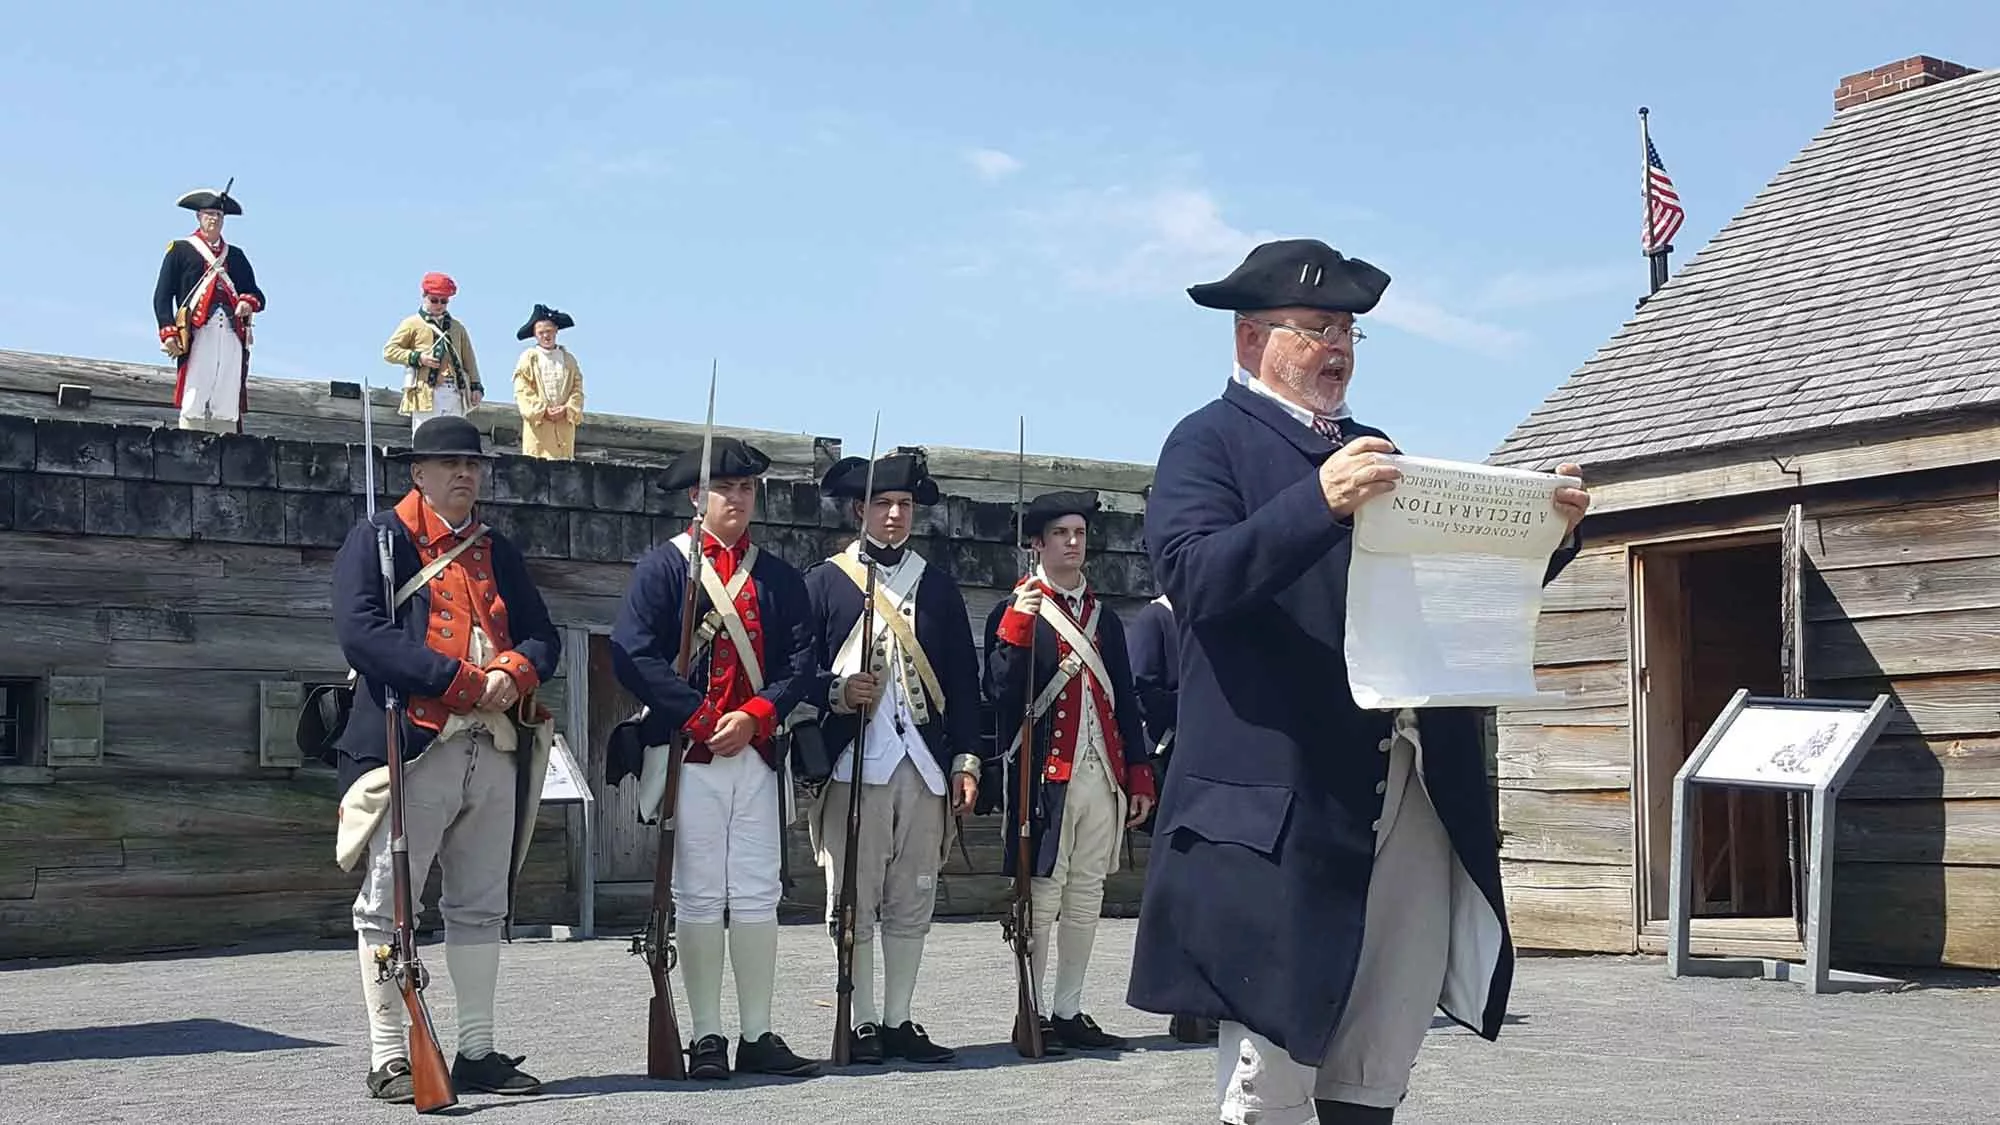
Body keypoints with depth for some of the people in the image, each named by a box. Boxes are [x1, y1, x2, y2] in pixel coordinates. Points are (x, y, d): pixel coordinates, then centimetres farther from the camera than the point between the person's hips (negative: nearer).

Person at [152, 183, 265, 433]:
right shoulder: (181, 250, 13)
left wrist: (249, 302, -4)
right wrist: (168, 333, -8)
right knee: (193, 407, -10)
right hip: (197, 334, -4)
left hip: (232, 336, 4)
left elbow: (256, 294, 22)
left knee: (228, 409, -2)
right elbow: (162, 295, 6)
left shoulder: (236, 255, 25)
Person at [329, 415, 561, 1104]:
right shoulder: (378, 540, 0)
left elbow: (543, 635, 16)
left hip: (496, 749, 6)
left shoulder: (498, 551, 19)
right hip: (413, 746, -6)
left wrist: (515, 673, -8)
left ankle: (477, 1052, 18)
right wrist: (462, 680, -16)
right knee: (389, 904, -2)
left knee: (482, 906, 10)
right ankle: (389, 1059, 4)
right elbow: (361, 632, -14)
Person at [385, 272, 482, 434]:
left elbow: (469, 359, 20)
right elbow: (389, 350, 4)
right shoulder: (413, 324, 8)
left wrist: (476, 386, 9)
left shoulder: (457, 326, 22)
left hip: (455, 394, 4)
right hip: (426, 393, -4)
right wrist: (417, 357, -9)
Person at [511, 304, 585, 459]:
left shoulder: (569, 359, 13)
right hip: (538, 424, -2)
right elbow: (522, 391, -2)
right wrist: (542, 410, -12)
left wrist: (567, 409, -9)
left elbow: (577, 389, 8)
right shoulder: (528, 358, 5)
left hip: (564, 422, 2)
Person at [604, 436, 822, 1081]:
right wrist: (701, 717, -13)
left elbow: (800, 662, 6)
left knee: (757, 895, 4)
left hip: (757, 753, 4)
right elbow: (633, 655, -8)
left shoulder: (779, 576, 14)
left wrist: (755, 716, -10)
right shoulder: (665, 566, 2)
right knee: (699, 898, 0)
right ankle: (706, 1038, 7)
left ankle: (758, 1036, 11)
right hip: (688, 753, -3)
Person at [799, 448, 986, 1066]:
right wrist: (838, 693, -16)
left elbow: (964, 682, 14)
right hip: (854, 764, -3)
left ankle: (899, 1022, 14)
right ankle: (862, 1025, 7)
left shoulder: (938, 586, 16)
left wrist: (967, 759, 7)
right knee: (854, 901, -1)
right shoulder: (822, 582, 7)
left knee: (912, 903, 6)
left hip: (925, 766, 3)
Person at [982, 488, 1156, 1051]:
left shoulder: (1104, 618, 16)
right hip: (1046, 776, -5)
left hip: (1101, 774, 6)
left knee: (1086, 897, 9)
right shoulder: (1013, 613, 0)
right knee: (1043, 895, -4)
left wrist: (1139, 776, 11)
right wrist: (1016, 629, -22)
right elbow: (1001, 697, -11)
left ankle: (1069, 1011, 17)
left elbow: (1125, 702, 16)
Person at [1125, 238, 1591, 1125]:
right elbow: (1195, 576, -15)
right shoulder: (1210, 442, 2)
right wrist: (1318, 502, -26)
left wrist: (1548, 534, 6)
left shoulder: (1373, 452, 23)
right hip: (1280, 802, -6)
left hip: (1417, 795, 7)